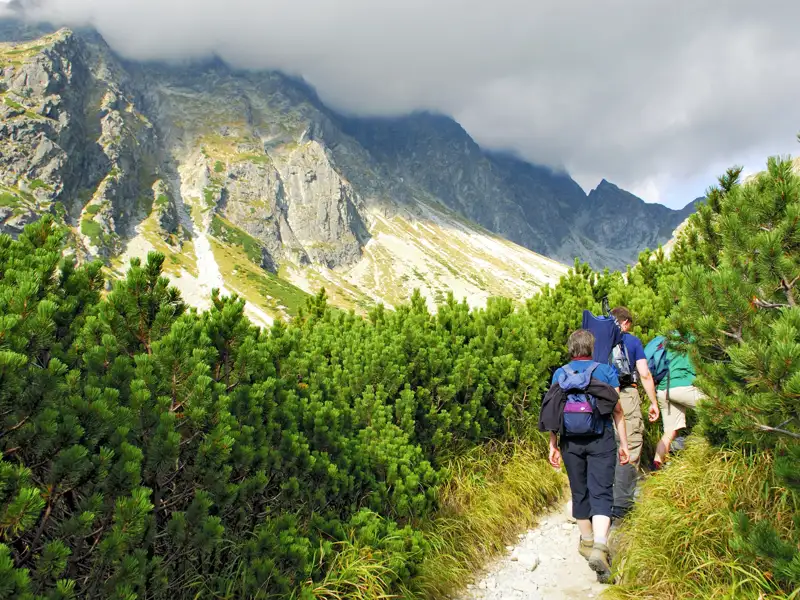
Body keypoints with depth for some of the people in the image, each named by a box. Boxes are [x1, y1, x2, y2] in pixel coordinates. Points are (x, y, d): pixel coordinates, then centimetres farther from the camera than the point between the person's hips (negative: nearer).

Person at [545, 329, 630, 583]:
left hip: (570, 441, 2)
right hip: (601, 439, -2)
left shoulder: (560, 374, 7)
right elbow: (618, 410, 2)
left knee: (580, 492, 16)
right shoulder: (606, 370, 4)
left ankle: (587, 542, 32)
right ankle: (599, 547, -24)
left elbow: (553, 411, 3)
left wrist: (553, 446, 7)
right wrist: (624, 443, 7)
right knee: (601, 493, -5)